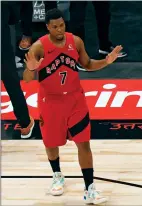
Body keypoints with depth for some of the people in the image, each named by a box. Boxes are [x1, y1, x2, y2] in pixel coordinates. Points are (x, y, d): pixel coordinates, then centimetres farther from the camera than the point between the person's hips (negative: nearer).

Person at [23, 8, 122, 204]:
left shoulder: (76, 41, -7)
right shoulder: (39, 47, -18)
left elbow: (87, 64, 9)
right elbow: (26, 80, -19)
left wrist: (106, 61, -9)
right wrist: (31, 69, -42)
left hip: (75, 99, 2)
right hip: (50, 102, -2)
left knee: (84, 143, -3)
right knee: (51, 143, 14)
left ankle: (89, 190, 2)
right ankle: (57, 176, 44)